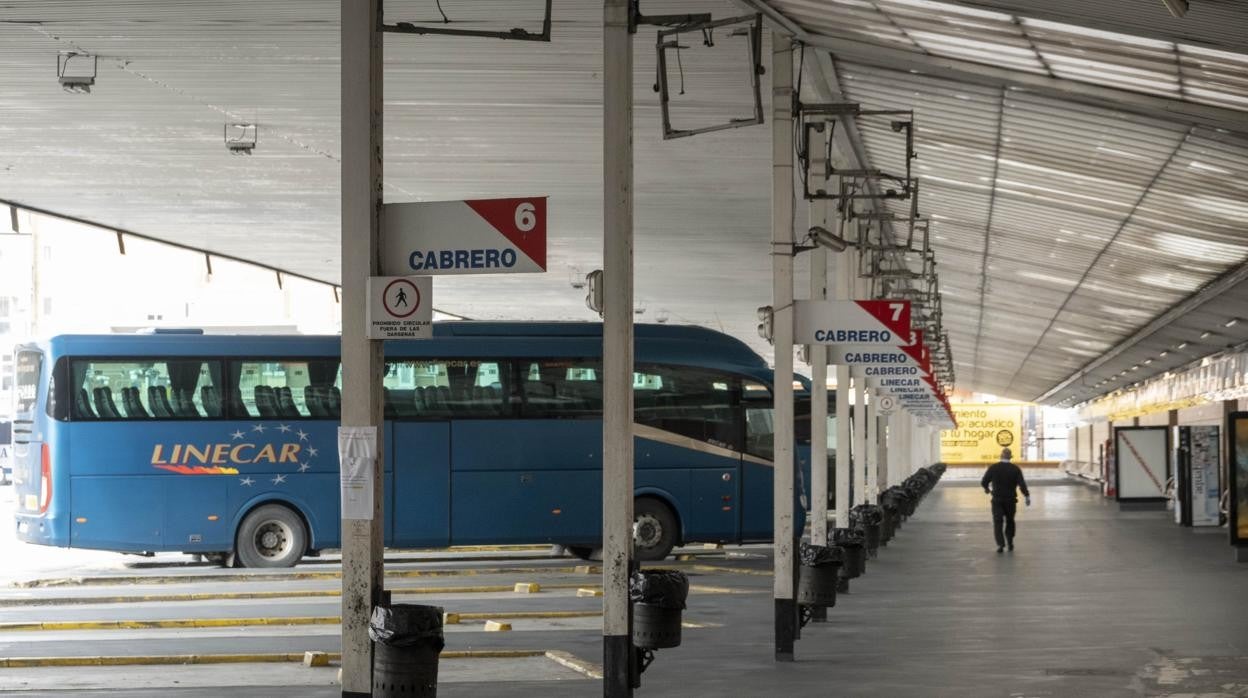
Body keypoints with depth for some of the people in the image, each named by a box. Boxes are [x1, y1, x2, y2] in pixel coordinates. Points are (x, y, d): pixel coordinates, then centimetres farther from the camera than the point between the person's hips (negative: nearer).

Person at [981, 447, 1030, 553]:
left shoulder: (993, 468, -6)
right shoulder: (1015, 469, -5)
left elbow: (984, 481, -3)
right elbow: (1022, 484, -12)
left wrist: (986, 489, 19)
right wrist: (1027, 496, -5)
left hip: (997, 500, -1)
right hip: (1011, 499, 1)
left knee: (997, 522, 0)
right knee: (1010, 521, 19)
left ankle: (1000, 544, -15)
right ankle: (1010, 543, 21)